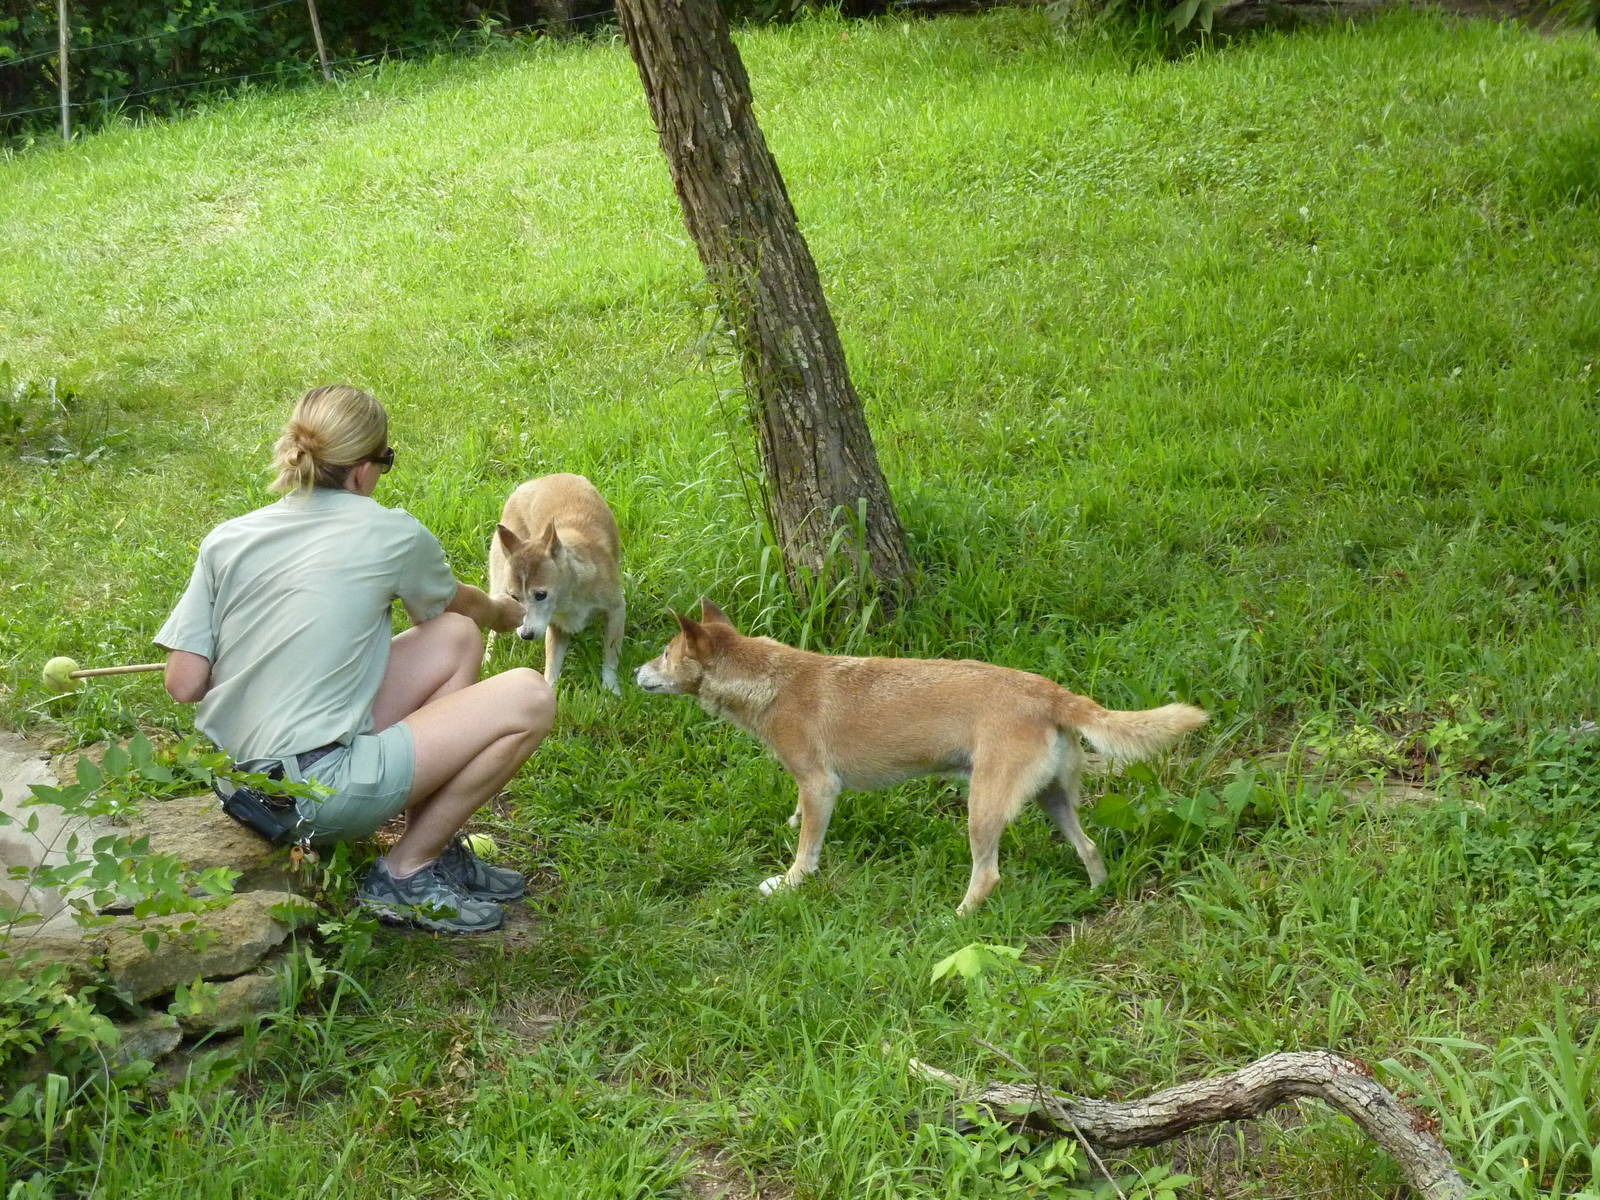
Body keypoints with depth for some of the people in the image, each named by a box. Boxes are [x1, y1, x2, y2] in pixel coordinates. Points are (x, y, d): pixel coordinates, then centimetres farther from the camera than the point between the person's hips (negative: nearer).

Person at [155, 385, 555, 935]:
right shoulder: (393, 534, -5)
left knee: (457, 639, 16)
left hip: (237, 781, 7)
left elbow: (183, 684, 1)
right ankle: (407, 874, 4)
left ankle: (440, 848, 20)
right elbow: (453, 600, 18)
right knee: (529, 698, -3)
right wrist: (501, 611, 41)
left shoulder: (227, 539, 5)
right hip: (312, 793, -7)